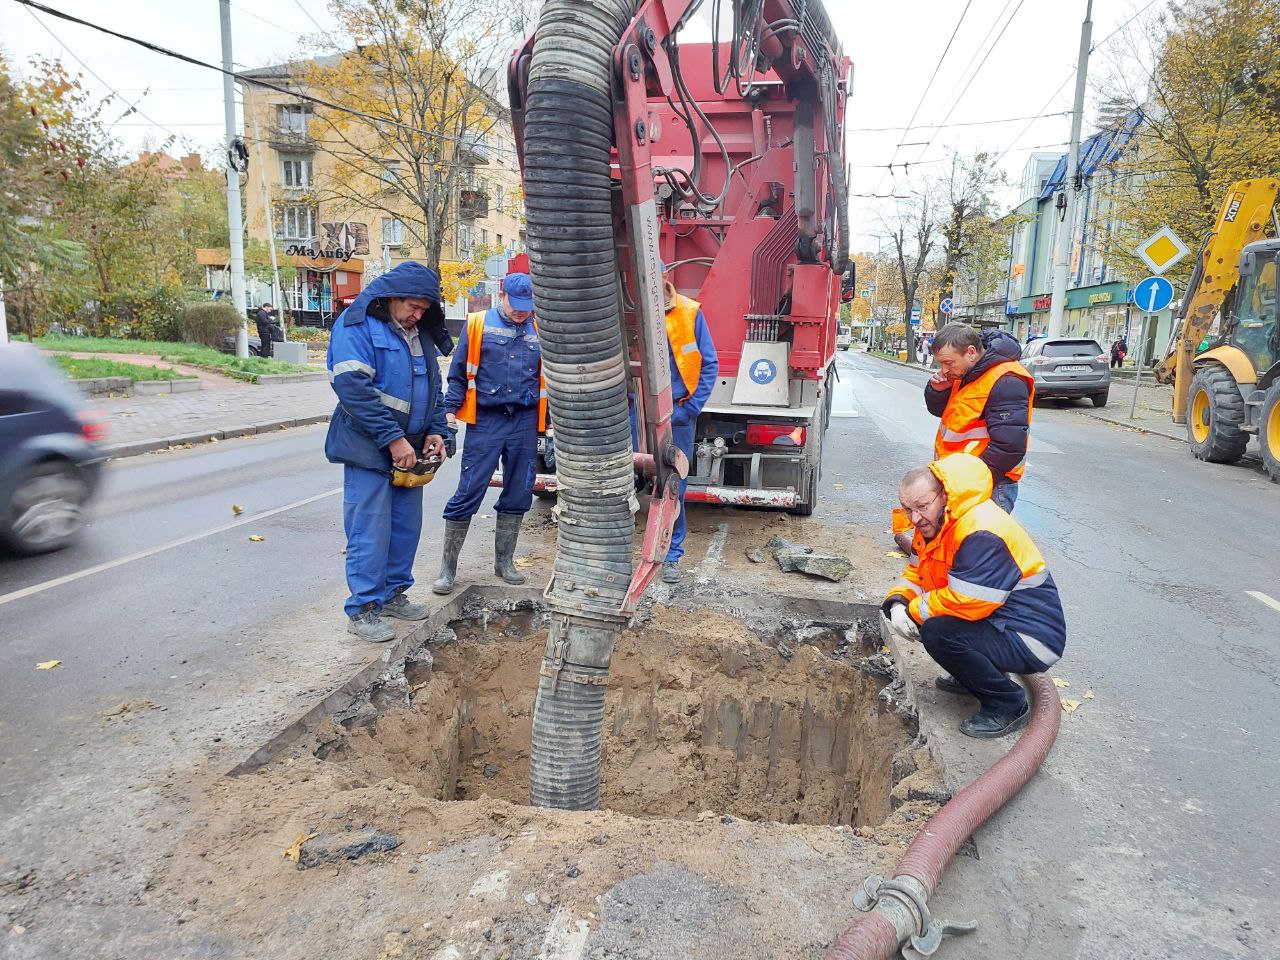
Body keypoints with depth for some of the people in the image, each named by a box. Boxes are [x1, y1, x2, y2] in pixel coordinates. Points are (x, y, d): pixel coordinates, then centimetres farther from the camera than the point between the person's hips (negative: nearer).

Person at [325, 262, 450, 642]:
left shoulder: (419, 334, 14)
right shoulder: (357, 326, -10)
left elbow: (433, 386, 21)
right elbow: (353, 387, -21)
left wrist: (435, 431, 5)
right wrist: (393, 439, -23)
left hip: (409, 450, 8)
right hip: (370, 450, -7)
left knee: (407, 525, 12)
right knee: (371, 530, -5)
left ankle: (393, 593, 27)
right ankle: (362, 610, 6)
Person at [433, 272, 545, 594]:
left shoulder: (537, 332, 12)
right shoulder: (478, 325, 3)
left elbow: (546, 378, 19)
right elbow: (459, 372, 4)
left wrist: (548, 419, 15)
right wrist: (451, 409, -4)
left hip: (525, 423, 4)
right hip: (485, 422, -3)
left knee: (518, 494, 9)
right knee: (468, 492, -5)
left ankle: (504, 561, 24)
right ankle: (448, 566, 6)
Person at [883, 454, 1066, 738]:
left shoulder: (980, 531, -28)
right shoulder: (932, 524, 3)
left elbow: (966, 602, -31)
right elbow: (915, 572, 10)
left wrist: (914, 610, -16)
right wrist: (898, 603, -10)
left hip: (1031, 640, -10)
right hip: (994, 621, 10)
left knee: (938, 632, -30)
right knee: (903, 608, 4)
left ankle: (1009, 705, -8)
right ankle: (972, 676, 17)